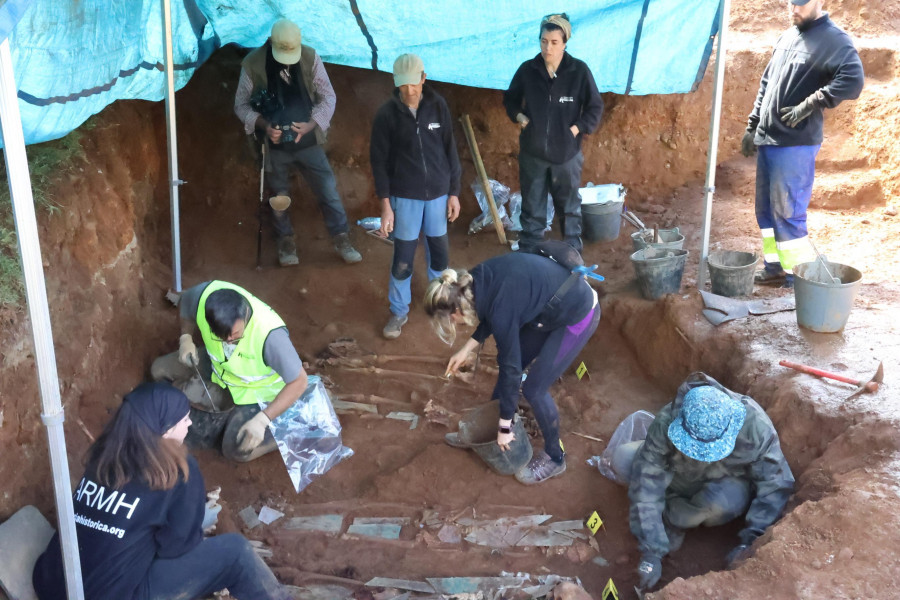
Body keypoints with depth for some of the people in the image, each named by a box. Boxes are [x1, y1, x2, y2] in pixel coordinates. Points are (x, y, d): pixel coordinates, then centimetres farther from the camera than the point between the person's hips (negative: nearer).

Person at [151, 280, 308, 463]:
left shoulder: (270, 334, -42)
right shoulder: (205, 295, -30)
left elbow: (299, 381, -30)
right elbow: (184, 304, -2)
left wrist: (262, 420, -34)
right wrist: (185, 338, -17)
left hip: (257, 389, -6)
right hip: (219, 366, 6)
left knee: (238, 451, -18)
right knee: (160, 370, 1)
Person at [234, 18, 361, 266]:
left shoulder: (310, 58, -11)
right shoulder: (252, 64, -13)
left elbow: (328, 96, -6)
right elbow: (241, 104, -4)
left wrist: (311, 124, -21)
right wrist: (263, 125, -22)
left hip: (308, 142, 0)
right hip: (275, 145, 0)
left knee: (328, 190, 2)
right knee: (279, 197, 11)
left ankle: (342, 241, 16)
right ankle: (286, 243, 29)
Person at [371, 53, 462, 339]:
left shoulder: (438, 106, -4)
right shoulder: (387, 114, -10)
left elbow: (450, 150, 3)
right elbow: (379, 161, -6)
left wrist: (454, 192, 4)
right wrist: (385, 204, -8)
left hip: (438, 194, 2)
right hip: (405, 197, -2)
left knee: (439, 252, 13)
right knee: (403, 258, 3)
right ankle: (399, 312, 21)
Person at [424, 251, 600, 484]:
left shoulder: (501, 307, -31)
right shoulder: (477, 283, -11)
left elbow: (510, 367, -22)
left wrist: (505, 426, -12)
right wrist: (466, 349, 10)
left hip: (577, 314, -8)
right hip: (553, 304, 8)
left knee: (533, 389, -1)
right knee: (510, 362, 13)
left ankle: (554, 458, 20)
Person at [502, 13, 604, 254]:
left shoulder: (579, 71, -9)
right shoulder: (527, 69, -3)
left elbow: (595, 107, -1)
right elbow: (510, 99, 13)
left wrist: (576, 129, -11)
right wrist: (519, 117, -4)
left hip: (567, 152, -1)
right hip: (532, 152, 1)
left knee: (569, 207, 13)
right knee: (532, 209, 9)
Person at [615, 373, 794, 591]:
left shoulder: (755, 427, -37)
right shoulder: (666, 424, -36)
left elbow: (775, 485, -25)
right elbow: (647, 488, -35)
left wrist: (751, 540, -31)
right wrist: (652, 552, -37)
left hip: (727, 483, -1)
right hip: (681, 476, 1)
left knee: (726, 500, -39)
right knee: (623, 460, -23)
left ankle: (673, 520, -8)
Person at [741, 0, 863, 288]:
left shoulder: (834, 40, -9)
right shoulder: (786, 37, 15)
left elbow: (853, 81, -22)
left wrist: (808, 105, -21)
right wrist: (752, 127, 16)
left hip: (795, 144, -8)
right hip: (768, 140, 8)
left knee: (787, 213, -6)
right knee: (766, 210, 12)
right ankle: (775, 268, 23)